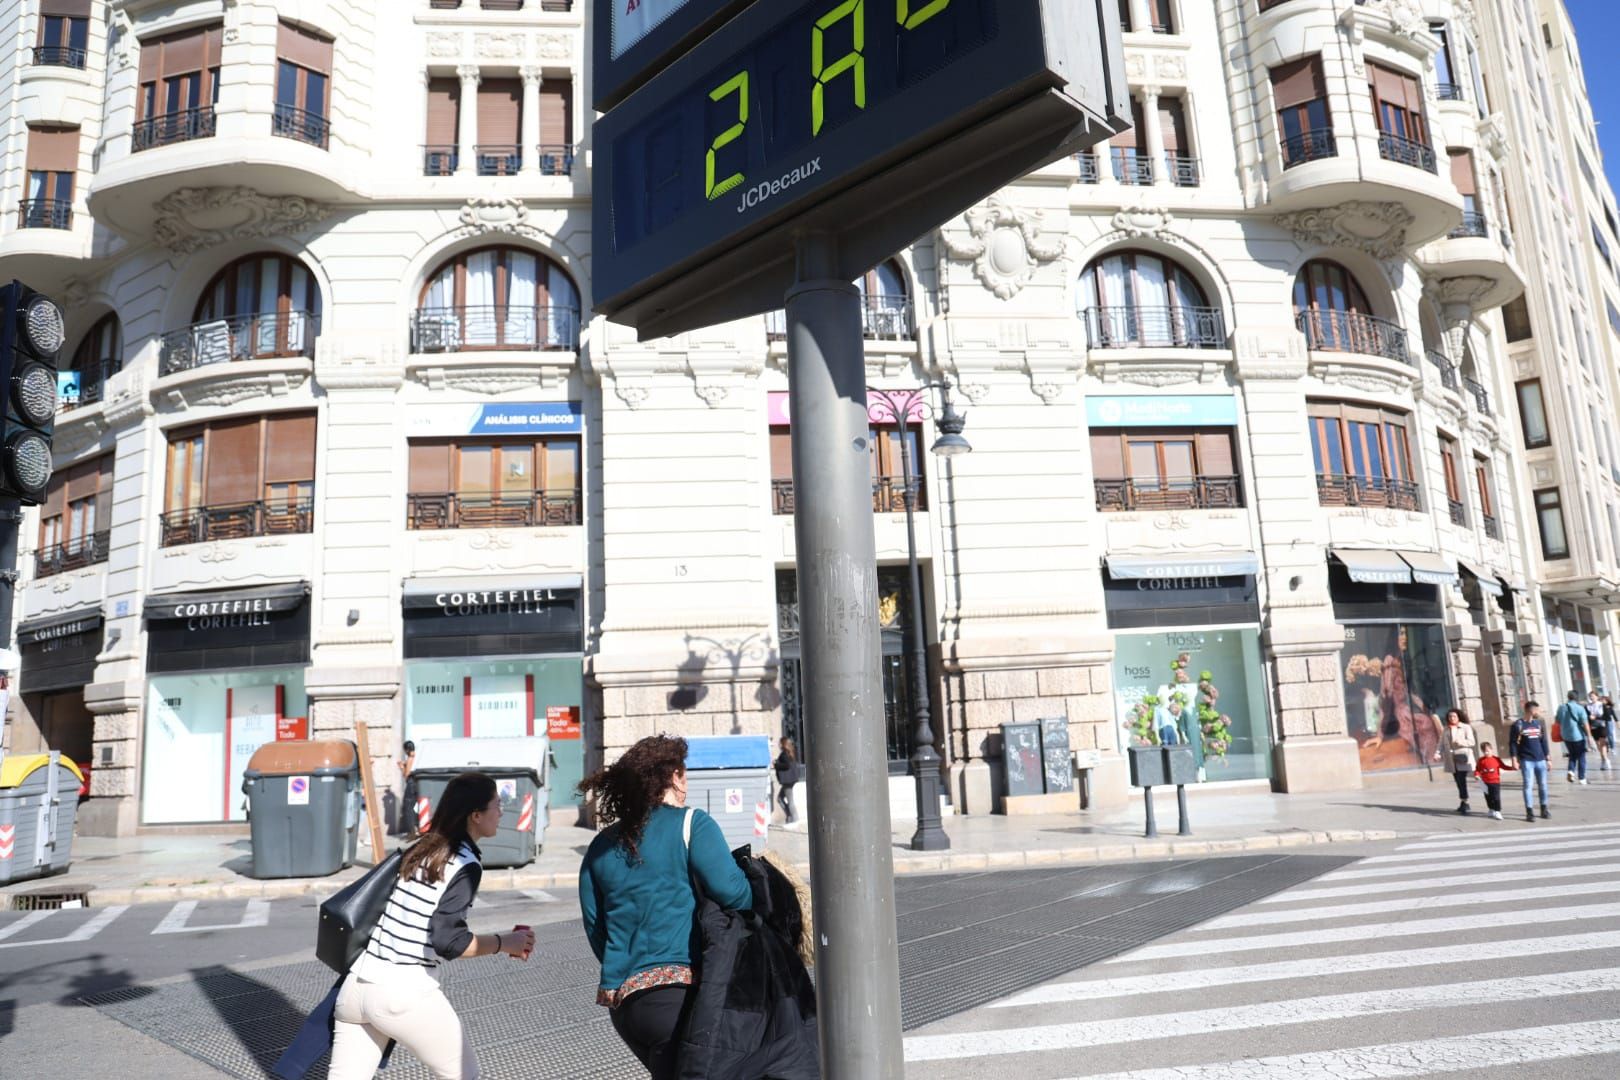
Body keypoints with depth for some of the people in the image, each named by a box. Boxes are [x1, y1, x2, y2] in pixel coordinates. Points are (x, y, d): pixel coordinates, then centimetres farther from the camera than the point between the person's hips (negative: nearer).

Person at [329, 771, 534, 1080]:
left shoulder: (419, 850, 11)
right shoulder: (466, 865, -11)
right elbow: (447, 941, -18)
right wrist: (504, 943, -6)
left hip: (356, 985, 7)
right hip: (404, 995, -7)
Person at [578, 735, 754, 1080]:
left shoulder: (602, 846, 13)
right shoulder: (691, 824, -5)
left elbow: (595, 927, 17)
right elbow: (731, 891, -17)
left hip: (621, 999, 7)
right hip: (678, 995, -7)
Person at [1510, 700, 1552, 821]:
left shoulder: (1539, 724, 10)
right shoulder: (1518, 725, -6)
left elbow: (1544, 741, 14)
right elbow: (1513, 743, -5)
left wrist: (1548, 758, 11)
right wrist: (1514, 760, -10)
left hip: (1540, 760, 5)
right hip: (1526, 760, -5)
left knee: (1543, 785, 7)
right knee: (1528, 785, -4)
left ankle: (1544, 809, 19)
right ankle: (1529, 812, 0)